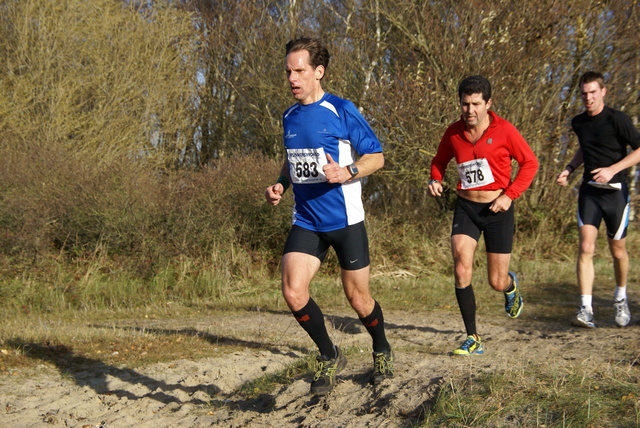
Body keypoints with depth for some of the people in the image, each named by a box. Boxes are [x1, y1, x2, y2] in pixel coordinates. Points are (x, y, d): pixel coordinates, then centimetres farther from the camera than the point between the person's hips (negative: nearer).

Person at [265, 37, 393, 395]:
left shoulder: (342, 111, -9)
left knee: (359, 299, 5)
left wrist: (348, 172, -24)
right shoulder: (289, 117, 9)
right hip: (306, 222, 4)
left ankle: (383, 352, 36)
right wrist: (280, 185, 5)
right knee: (294, 293, -14)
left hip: (346, 221, -4)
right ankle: (330, 357, 10)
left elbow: (377, 156, -5)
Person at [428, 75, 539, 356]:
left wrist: (510, 195, -13)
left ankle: (511, 285, 45)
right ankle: (473, 339, -9)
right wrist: (435, 180, -4)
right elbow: (440, 160, 18)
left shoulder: (504, 130, -10)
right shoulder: (454, 132, -1)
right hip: (466, 207, 2)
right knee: (461, 268, -19)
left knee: (497, 282, 3)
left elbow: (530, 163, -3)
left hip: (497, 209, -2)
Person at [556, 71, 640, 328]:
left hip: (616, 191, -3)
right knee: (585, 248, -12)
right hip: (589, 191, 4)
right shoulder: (578, 123, 8)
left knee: (618, 251, 9)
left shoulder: (616, 119, -10)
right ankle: (586, 310, -16)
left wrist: (612, 169, -20)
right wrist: (570, 168, 10)